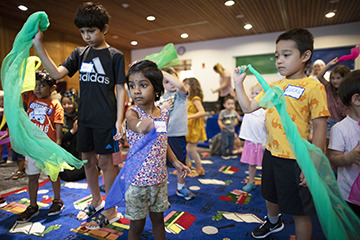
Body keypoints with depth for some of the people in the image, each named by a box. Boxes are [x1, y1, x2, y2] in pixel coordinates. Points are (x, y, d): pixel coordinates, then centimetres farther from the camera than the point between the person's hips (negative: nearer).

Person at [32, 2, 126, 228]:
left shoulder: (115, 55, -3)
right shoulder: (80, 53, 10)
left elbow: (120, 89, -6)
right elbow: (57, 73, -1)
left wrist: (119, 120, -13)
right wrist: (38, 44, -9)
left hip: (105, 118, -5)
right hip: (85, 118, 6)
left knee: (105, 162, 2)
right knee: (88, 160, 14)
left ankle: (111, 210, 20)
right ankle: (96, 201, 35)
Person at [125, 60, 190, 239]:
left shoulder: (163, 114, 0)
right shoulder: (132, 113, -14)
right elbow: (137, 126, -40)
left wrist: (176, 162, 8)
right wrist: (144, 125, -61)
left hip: (159, 177, 4)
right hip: (138, 178, -4)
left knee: (158, 218, 22)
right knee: (137, 224, 13)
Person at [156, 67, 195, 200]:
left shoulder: (181, 94, -2)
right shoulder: (160, 98, 6)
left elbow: (180, 85, -27)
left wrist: (162, 72, -26)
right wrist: (163, 108, -11)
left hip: (178, 134, -1)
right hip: (162, 134, 2)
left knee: (181, 162, 13)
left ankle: (181, 187, 35)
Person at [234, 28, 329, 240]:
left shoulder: (313, 87, -13)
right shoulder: (273, 86, 6)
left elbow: (320, 128, -14)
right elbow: (248, 107, 9)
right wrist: (239, 84, 1)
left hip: (295, 160, -7)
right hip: (271, 153, 7)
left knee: (300, 211, 10)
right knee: (270, 195, 28)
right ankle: (273, 222, 57)